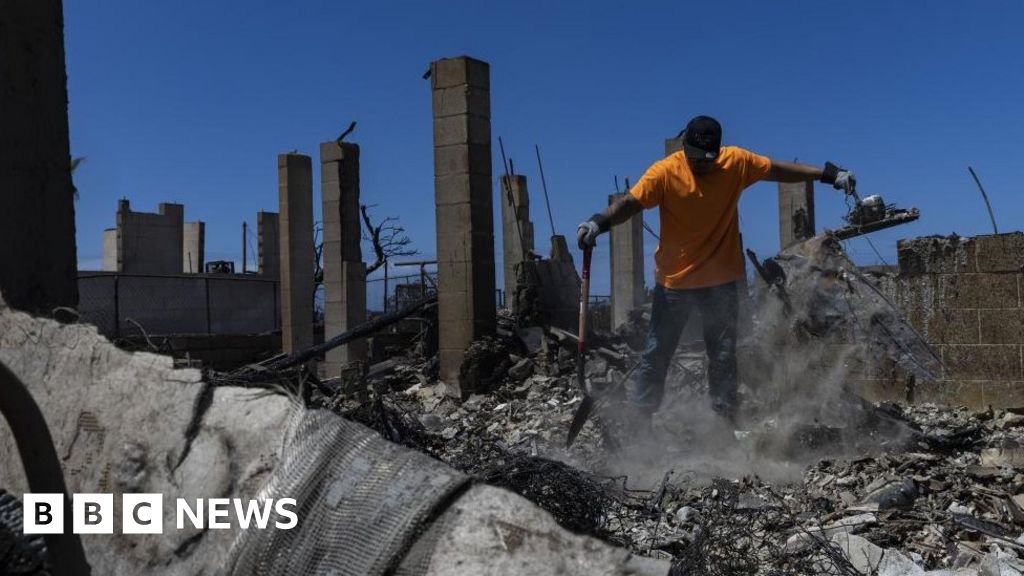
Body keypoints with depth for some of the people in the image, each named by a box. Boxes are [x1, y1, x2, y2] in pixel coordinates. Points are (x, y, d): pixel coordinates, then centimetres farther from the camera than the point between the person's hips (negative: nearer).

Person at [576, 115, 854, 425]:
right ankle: (637, 420, 14)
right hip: (674, 280, -2)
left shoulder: (736, 161, -4)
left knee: (724, 356, 9)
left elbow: (779, 170, 5)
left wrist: (828, 174, 3)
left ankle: (725, 420, 22)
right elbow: (629, 203, -20)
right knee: (656, 354, 3)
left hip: (720, 280, 2)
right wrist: (597, 223, -37)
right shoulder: (665, 172, -13)